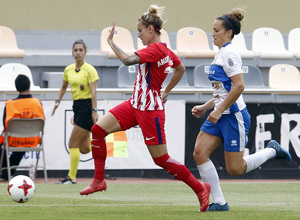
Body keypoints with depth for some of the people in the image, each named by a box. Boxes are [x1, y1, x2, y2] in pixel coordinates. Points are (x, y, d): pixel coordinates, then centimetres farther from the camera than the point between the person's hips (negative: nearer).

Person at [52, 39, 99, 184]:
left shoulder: (89, 70, -9)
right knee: (84, 148, 5)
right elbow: (63, 87, 25)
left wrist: (94, 111, -22)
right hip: (77, 106, 7)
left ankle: (71, 177, -7)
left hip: (87, 106, -7)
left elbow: (93, 91, -15)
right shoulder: (68, 70, 11)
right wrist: (58, 101, 10)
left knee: (73, 142, -11)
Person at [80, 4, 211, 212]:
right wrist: (166, 92, 29)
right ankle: (99, 180, 5)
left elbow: (128, 60, -32)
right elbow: (181, 68, 26)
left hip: (150, 110, -10)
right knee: (98, 129, -1)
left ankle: (200, 188, 13)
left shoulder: (155, 49, -21)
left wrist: (111, 42, -17)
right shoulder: (166, 50, 9)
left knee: (161, 159, -2)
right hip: (135, 104, 10)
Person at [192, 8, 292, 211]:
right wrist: (205, 107, 17)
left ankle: (272, 150, 17)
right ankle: (219, 203, 0)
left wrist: (219, 110, -22)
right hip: (221, 115, 10)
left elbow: (239, 86, -24)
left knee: (234, 169, -4)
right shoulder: (221, 54, 15)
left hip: (234, 116, -10)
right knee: (199, 153, -4)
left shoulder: (229, 53, -15)